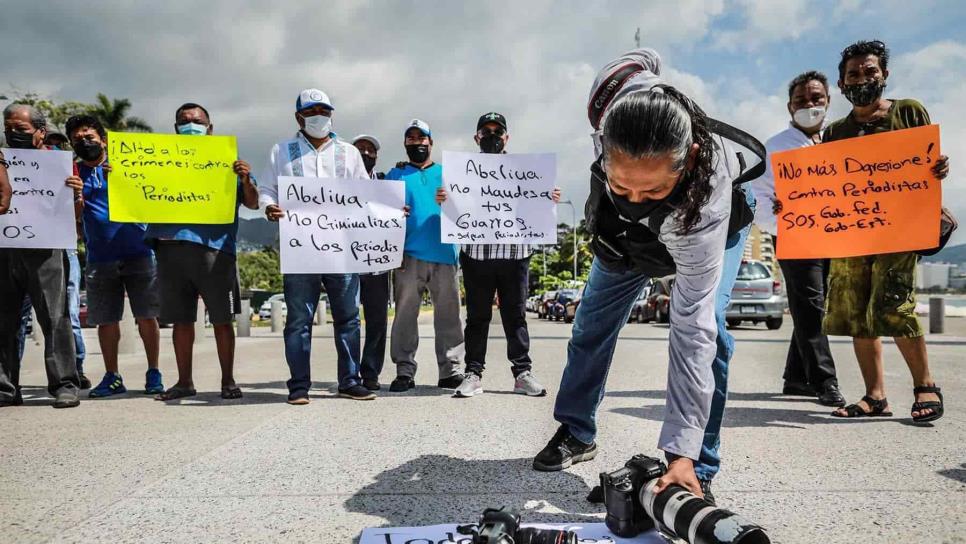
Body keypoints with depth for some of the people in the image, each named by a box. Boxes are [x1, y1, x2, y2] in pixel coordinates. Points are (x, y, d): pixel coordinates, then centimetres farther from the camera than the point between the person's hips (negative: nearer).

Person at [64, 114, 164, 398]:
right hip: (99, 257, 2)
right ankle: (112, 377, 15)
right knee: (105, 320, 5)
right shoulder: (73, 171, 10)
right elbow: (75, 214, 0)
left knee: (146, 317, -2)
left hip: (137, 252, -2)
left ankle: (153, 373, 7)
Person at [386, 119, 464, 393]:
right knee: (405, 313, -3)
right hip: (410, 255, -1)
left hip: (444, 253, 1)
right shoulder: (396, 175, 16)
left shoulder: (446, 173, 20)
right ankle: (404, 370, 2)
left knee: (448, 314, 1)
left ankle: (450, 371, 7)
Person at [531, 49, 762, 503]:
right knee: (592, 322, 8)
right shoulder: (617, 93, -41)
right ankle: (576, 433, 28)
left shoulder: (704, 199, -48)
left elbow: (692, 330, -46)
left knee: (706, 324, -26)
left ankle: (697, 471, -11)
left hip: (710, 225, -4)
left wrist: (682, 452, -45)